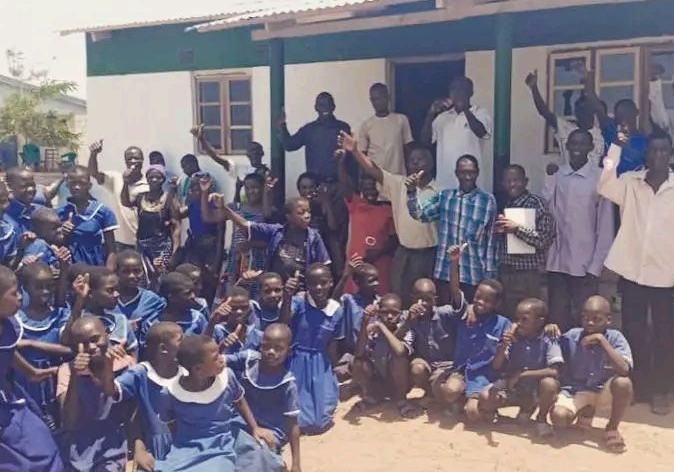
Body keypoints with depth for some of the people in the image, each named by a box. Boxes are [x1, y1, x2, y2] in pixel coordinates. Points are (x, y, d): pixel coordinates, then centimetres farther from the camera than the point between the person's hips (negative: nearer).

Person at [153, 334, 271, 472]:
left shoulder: (227, 377, -7)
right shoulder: (170, 393, -12)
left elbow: (239, 401, 15)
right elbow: (164, 426, 6)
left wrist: (255, 428, 17)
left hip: (219, 451, 0)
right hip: (184, 451, 0)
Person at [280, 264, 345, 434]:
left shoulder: (337, 310, -6)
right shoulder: (299, 301, -17)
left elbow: (332, 344, 5)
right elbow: (284, 323, -37)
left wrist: (331, 370, 10)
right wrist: (287, 298, -55)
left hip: (320, 365, 3)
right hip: (297, 362, -3)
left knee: (321, 422, 6)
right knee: (300, 420, -3)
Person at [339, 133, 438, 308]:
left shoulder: (439, 191, -4)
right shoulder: (398, 184, 2)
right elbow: (373, 171, -8)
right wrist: (355, 151, -23)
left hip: (428, 254, -2)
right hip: (403, 253, 3)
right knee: (399, 299, 9)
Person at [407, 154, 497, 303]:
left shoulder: (488, 200, -2)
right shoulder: (444, 197, 7)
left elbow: (491, 239, -1)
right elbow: (419, 213, -2)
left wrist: (489, 274, -2)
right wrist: (412, 191, -20)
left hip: (473, 274, -2)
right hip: (445, 272, 2)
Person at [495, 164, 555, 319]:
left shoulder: (536, 204, -7)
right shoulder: (504, 205, 13)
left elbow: (546, 239, -15)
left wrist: (517, 228, -20)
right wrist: (497, 229, 1)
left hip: (527, 275, -6)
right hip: (505, 272, 6)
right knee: (507, 318, 9)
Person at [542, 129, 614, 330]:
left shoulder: (600, 178, -5)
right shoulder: (556, 175, 5)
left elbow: (606, 226, -4)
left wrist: (596, 266, -6)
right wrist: (549, 179, -9)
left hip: (585, 264, -3)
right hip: (557, 262, 3)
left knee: (583, 320, 6)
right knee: (556, 318, 9)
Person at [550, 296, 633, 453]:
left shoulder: (615, 338, -14)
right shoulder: (571, 336, -11)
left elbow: (624, 369, -30)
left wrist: (602, 340, -32)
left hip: (604, 390, -1)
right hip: (576, 390, 1)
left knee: (623, 383, -35)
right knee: (558, 417, -29)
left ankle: (612, 428, -6)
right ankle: (586, 411, 10)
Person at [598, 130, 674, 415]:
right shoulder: (630, 182, 1)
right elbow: (604, 185, -17)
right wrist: (616, 148, -20)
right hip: (632, 270, 1)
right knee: (633, 331, 9)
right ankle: (636, 385, 24)